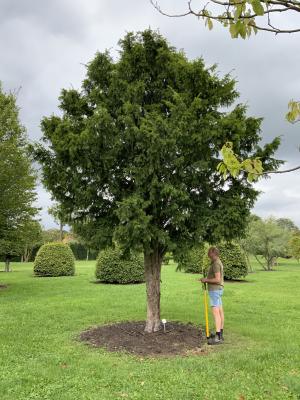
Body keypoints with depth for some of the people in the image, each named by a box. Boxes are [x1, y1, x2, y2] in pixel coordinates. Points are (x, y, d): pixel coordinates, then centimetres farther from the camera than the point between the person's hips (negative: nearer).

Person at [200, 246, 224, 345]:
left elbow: (217, 279, -25)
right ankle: (220, 334, 20)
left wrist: (206, 280, -15)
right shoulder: (218, 262, 14)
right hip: (217, 290, 11)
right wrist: (206, 280, 13)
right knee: (220, 311, 13)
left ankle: (218, 337, -14)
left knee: (216, 312, -12)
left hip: (215, 290, -11)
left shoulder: (216, 263, -19)